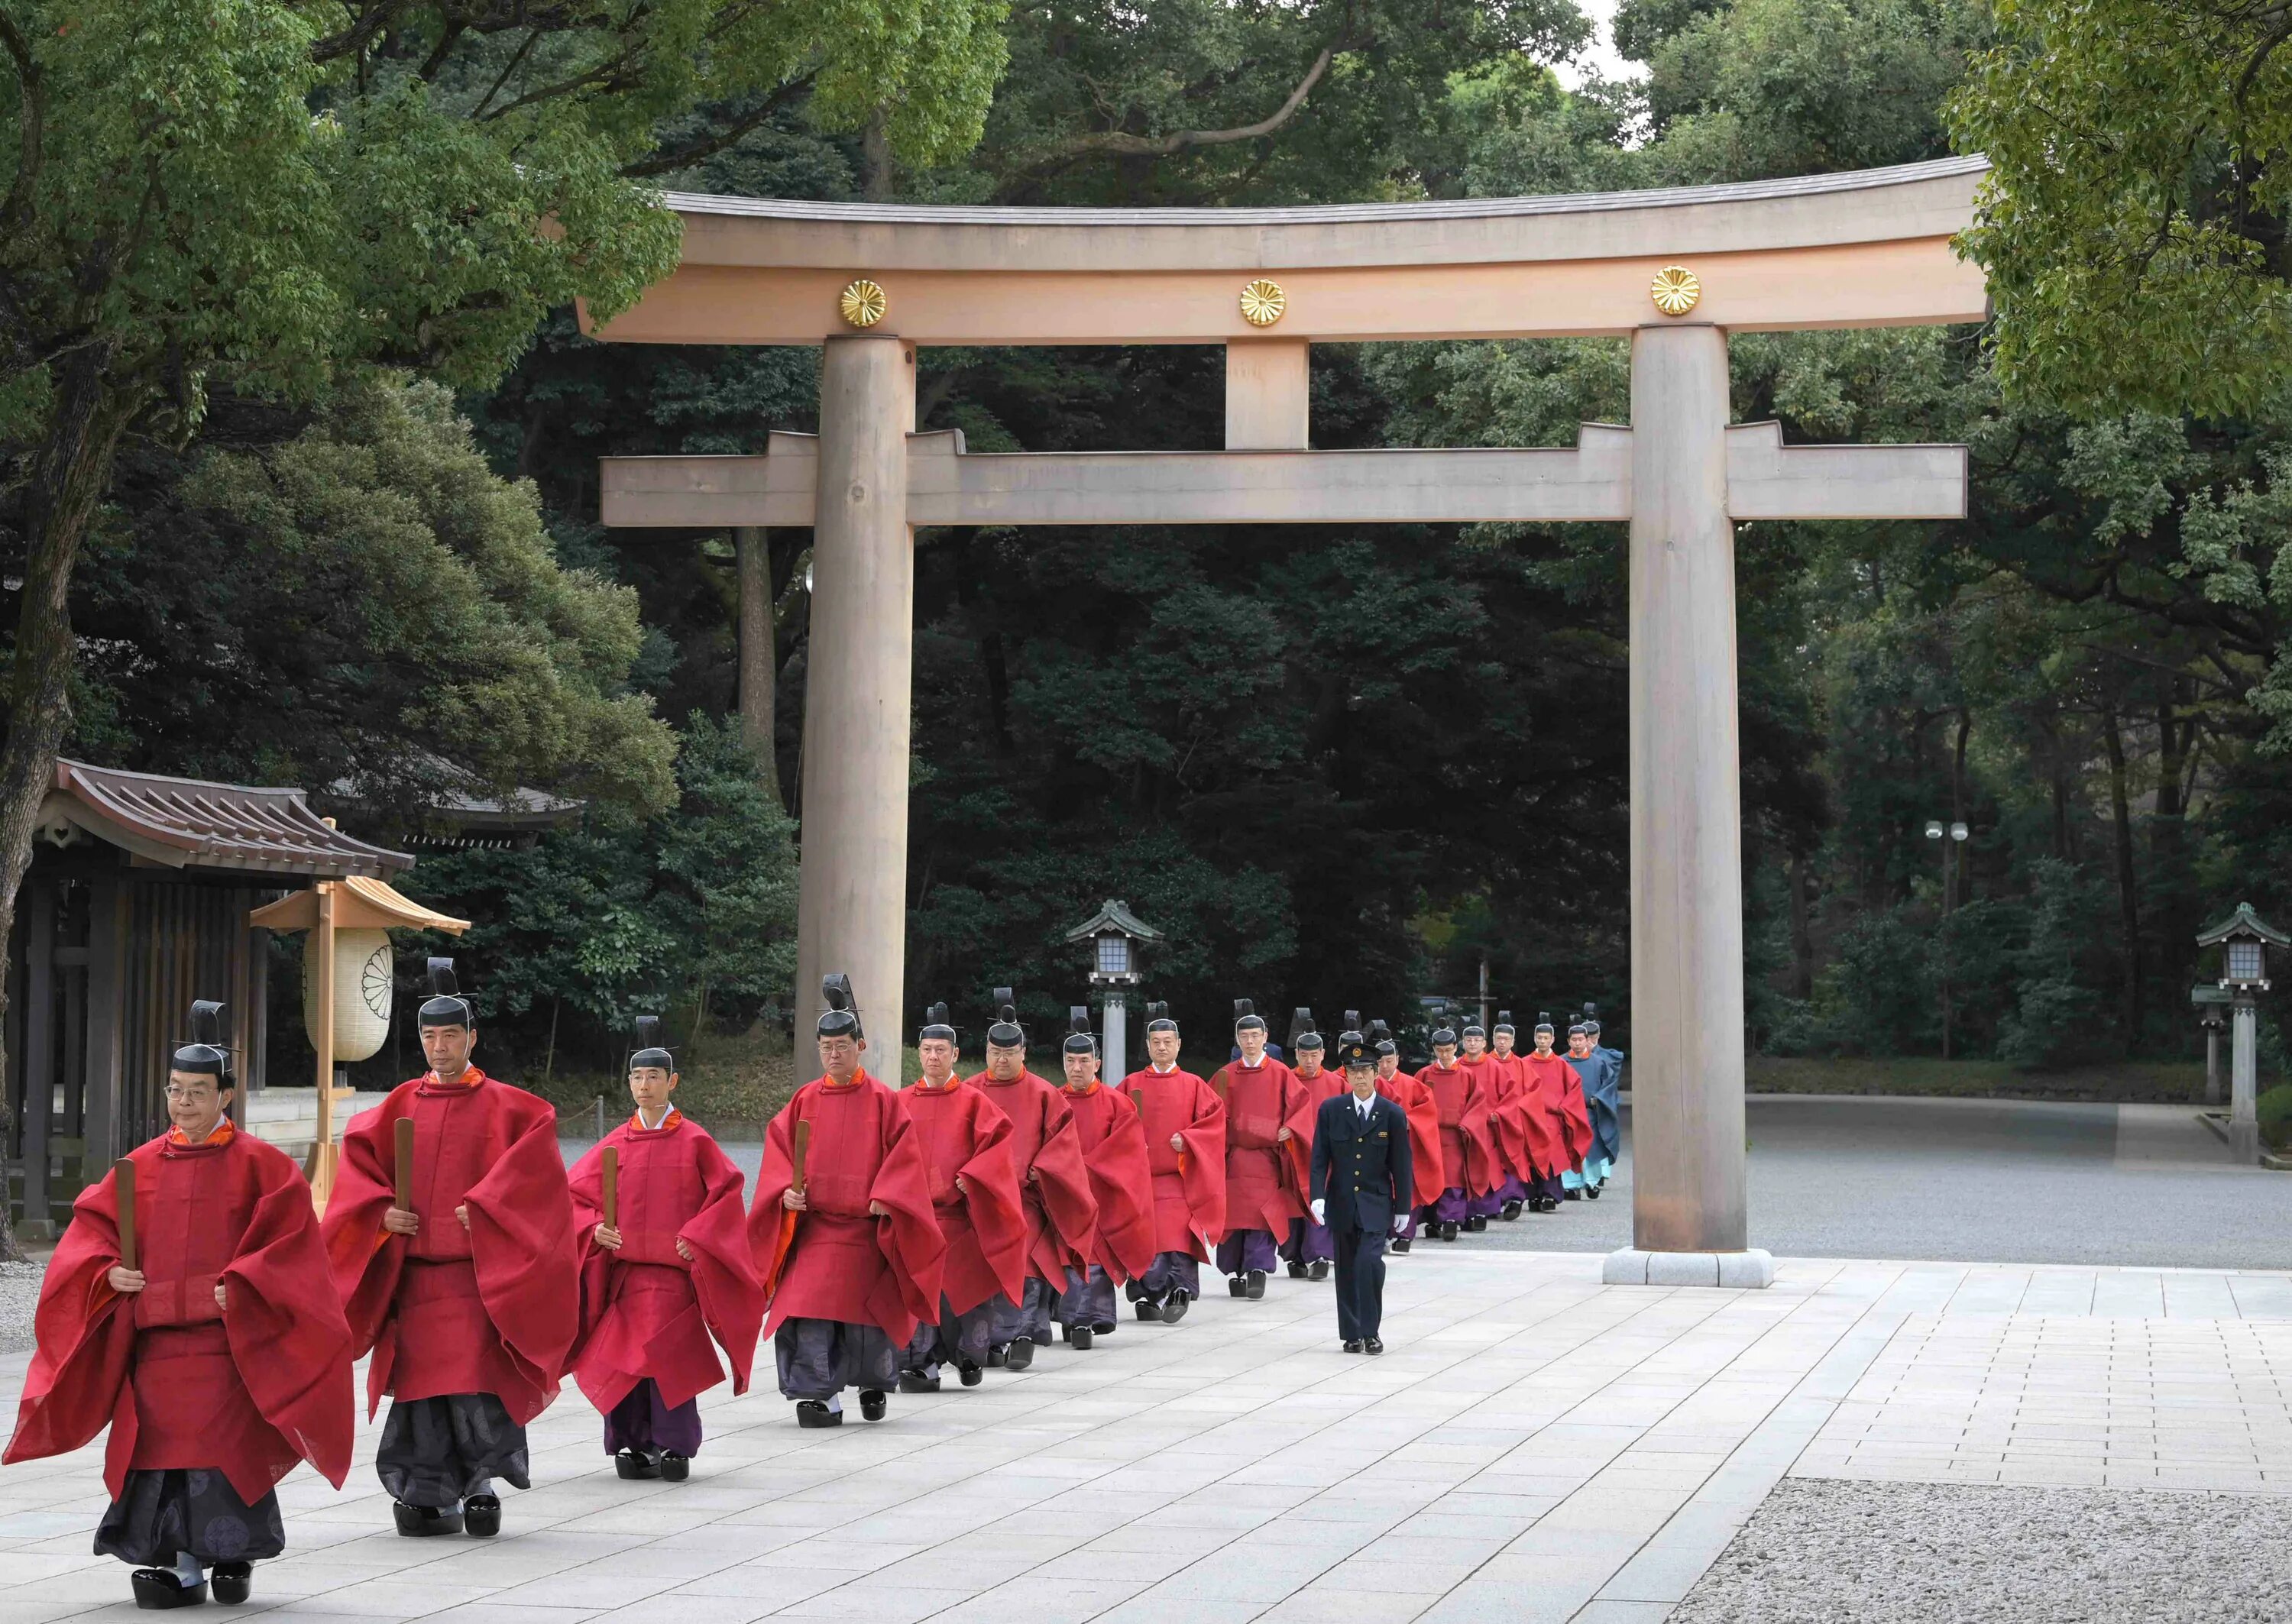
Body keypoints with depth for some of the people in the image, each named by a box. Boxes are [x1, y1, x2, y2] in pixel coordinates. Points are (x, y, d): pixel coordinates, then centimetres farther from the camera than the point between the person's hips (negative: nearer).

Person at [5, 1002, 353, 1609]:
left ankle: (234, 1555, 9)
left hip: (228, 1338, -4)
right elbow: (92, 1225, 12)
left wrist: (242, 1285, -16)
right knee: (163, 1442, 1)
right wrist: (108, 1271, -7)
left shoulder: (260, 1165, 0)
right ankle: (180, 1565, 7)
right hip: (155, 1338, 4)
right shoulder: (141, 1166, 11)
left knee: (225, 1442, -6)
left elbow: (291, 1239, -6)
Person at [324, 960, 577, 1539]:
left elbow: (535, 1164, -9)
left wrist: (483, 1207, -18)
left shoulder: (504, 1106, 3)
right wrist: (381, 1210, -5)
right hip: (412, 1272, 3)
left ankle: (481, 1484, 2)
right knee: (419, 1381, 1)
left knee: (477, 1379, -12)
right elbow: (359, 1156, 12)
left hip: (480, 1272, -3)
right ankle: (429, 1495, 9)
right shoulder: (400, 1106, 13)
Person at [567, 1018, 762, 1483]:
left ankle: (674, 1446, -2)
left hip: (676, 1268, -3)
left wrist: (696, 1236, -9)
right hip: (624, 1267, 3)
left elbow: (727, 1191, 0)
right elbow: (576, 1194, 12)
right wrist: (594, 1229, -6)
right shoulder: (615, 1144, 8)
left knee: (668, 1355, -10)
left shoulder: (694, 1141, 1)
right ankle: (632, 1445, 10)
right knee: (624, 1356, 0)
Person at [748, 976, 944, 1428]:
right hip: (812, 1224, 2)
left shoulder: (883, 1101, 2)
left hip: (866, 1227, -2)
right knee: (809, 1311, -11)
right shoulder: (805, 1101, 8)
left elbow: (904, 1154, -2)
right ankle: (820, 1396, -6)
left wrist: (886, 1196, -15)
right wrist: (785, 1189, -11)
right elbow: (778, 1148, 6)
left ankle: (875, 1383, 30)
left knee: (867, 1314, 4)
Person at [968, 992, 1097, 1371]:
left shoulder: (1044, 1094, 5)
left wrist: (1039, 1171, -8)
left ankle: (1019, 1334, -16)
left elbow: (1063, 1139, 3)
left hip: (1027, 1196, -2)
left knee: (1025, 1267, -13)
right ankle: (995, 1340, 8)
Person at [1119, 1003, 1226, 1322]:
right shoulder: (1132, 1084, 11)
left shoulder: (1193, 1085, 8)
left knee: (1177, 1234, -15)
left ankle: (1178, 1289, -21)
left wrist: (1188, 1139, -8)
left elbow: (1215, 1117, 4)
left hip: (1179, 1176, -1)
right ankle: (1147, 1296, 6)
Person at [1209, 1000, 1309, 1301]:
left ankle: (1257, 1270, -12)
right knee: (1233, 1214, 0)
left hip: (1267, 1158, -2)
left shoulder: (1280, 1073, 3)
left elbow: (1300, 1104, 2)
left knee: (1263, 1215, -11)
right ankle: (1236, 1272, 11)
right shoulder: (1226, 1076, 8)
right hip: (1234, 1158, 2)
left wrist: (1289, 1129, -13)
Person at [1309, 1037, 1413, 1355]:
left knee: (1370, 1261, -18)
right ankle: (1352, 1334, 16)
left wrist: (1403, 1207, 2)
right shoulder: (1330, 1110, 1)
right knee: (1347, 1268, 6)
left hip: (1376, 1203, -2)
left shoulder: (1393, 1114, -2)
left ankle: (1370, 1331, -8)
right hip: (1341, 1203, 2)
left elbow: (1401, 1164, 2)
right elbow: (1319, 1158, 1)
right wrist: (1318, 1196, -12)